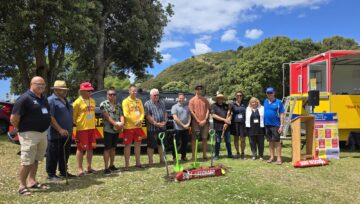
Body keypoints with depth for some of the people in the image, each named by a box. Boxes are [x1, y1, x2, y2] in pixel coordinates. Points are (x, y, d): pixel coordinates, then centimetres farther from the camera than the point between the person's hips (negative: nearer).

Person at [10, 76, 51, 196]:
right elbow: (13, 119, -15)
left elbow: (47, 115, 22)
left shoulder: (43, 99, 11)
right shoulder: (25, 98, -13)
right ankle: (22, 186, 7)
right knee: (27, 161, -3)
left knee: (35, 160, 16)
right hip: (30, 134, -8)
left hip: (43, 133, 8)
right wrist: (22, 129, -5)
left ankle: (32, 182, 27)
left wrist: (44, 130, 12)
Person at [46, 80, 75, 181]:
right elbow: (50, 117, -19)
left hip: (67, 134, 9)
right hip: (56, 134, -9)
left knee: (65, 154, 15)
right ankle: (51, 174, 12)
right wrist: (60, 129, -23)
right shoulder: (51, 100, -11)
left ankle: (63, 172, 27)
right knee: (53, 154, 2)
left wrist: (69, 130, 18)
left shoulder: (65, 100, 16)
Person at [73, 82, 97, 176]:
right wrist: (76, 124, -3)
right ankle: (80, 168, 10)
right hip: (81, 128, -6)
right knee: (81, 149, 1)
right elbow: (73, 116, -5)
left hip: (92, 128, 6)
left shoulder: (92, 101, 11)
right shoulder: (77, 102, -9)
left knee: (90, 148, 11)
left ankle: (89, 167, 22)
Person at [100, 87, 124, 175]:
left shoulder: (118, 105, 13)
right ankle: (106, 168, 0)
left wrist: (122, 123, -14)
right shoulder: (103, 104, -4)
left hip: (117, 130, 5)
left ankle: (111, 165, 24)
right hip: (108, 130, -5)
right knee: (107, 148, -3)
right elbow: (107, 116, -12)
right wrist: (115, 124, -18)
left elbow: (121, 115, 6)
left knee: (113, 148, 13)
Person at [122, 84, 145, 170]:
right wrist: (134, 122, -17)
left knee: (138, 144, 13)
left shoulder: (139, 101, 11)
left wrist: (140, 120, -11)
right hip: (128, 127, -6)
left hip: (138, 127, 6)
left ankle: (138, 162, 24)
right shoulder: (126, 101, -7)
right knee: (127, 145, 0)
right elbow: (126, 114, -14)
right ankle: (127, 165, 7)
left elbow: (142, 112, 7)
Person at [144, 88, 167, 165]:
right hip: (152, 128, -6)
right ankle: (150, 161, 11)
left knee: (161, 144, 15)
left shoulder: (162, 103, 13)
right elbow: (148, 116, -13)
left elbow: (165, 113, 12)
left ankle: (162, 159, 26)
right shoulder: (147, 104, -6)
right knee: (151, 145, 1)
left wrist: (164, 121, -5)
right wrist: (156, 123, -18)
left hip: (162, 127, 6)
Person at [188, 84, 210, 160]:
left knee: (205, 138, 6)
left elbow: (208, 110, 6)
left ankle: (204, 155, 15)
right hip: (195, 123, -3)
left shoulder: (205, 100, 11)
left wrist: (205, 120, -7)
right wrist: (198, 121, -10)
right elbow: (192, 112, -5)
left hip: (205, 122, 3)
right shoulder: (192, 100, 1)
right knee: (194, 139, -1)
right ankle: (193, 156, 3)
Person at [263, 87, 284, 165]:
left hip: (275, 125, -4)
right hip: (267, 124, 5)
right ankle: (271, 157, 20)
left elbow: (281, 114, -5)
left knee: (276, 141, -2)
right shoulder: (265, 102, 10)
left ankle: (279, 158, 4)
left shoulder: (278, 102, -3)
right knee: (270, 141, 12)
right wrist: (263, 123, 7)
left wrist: (281, 125, -10)